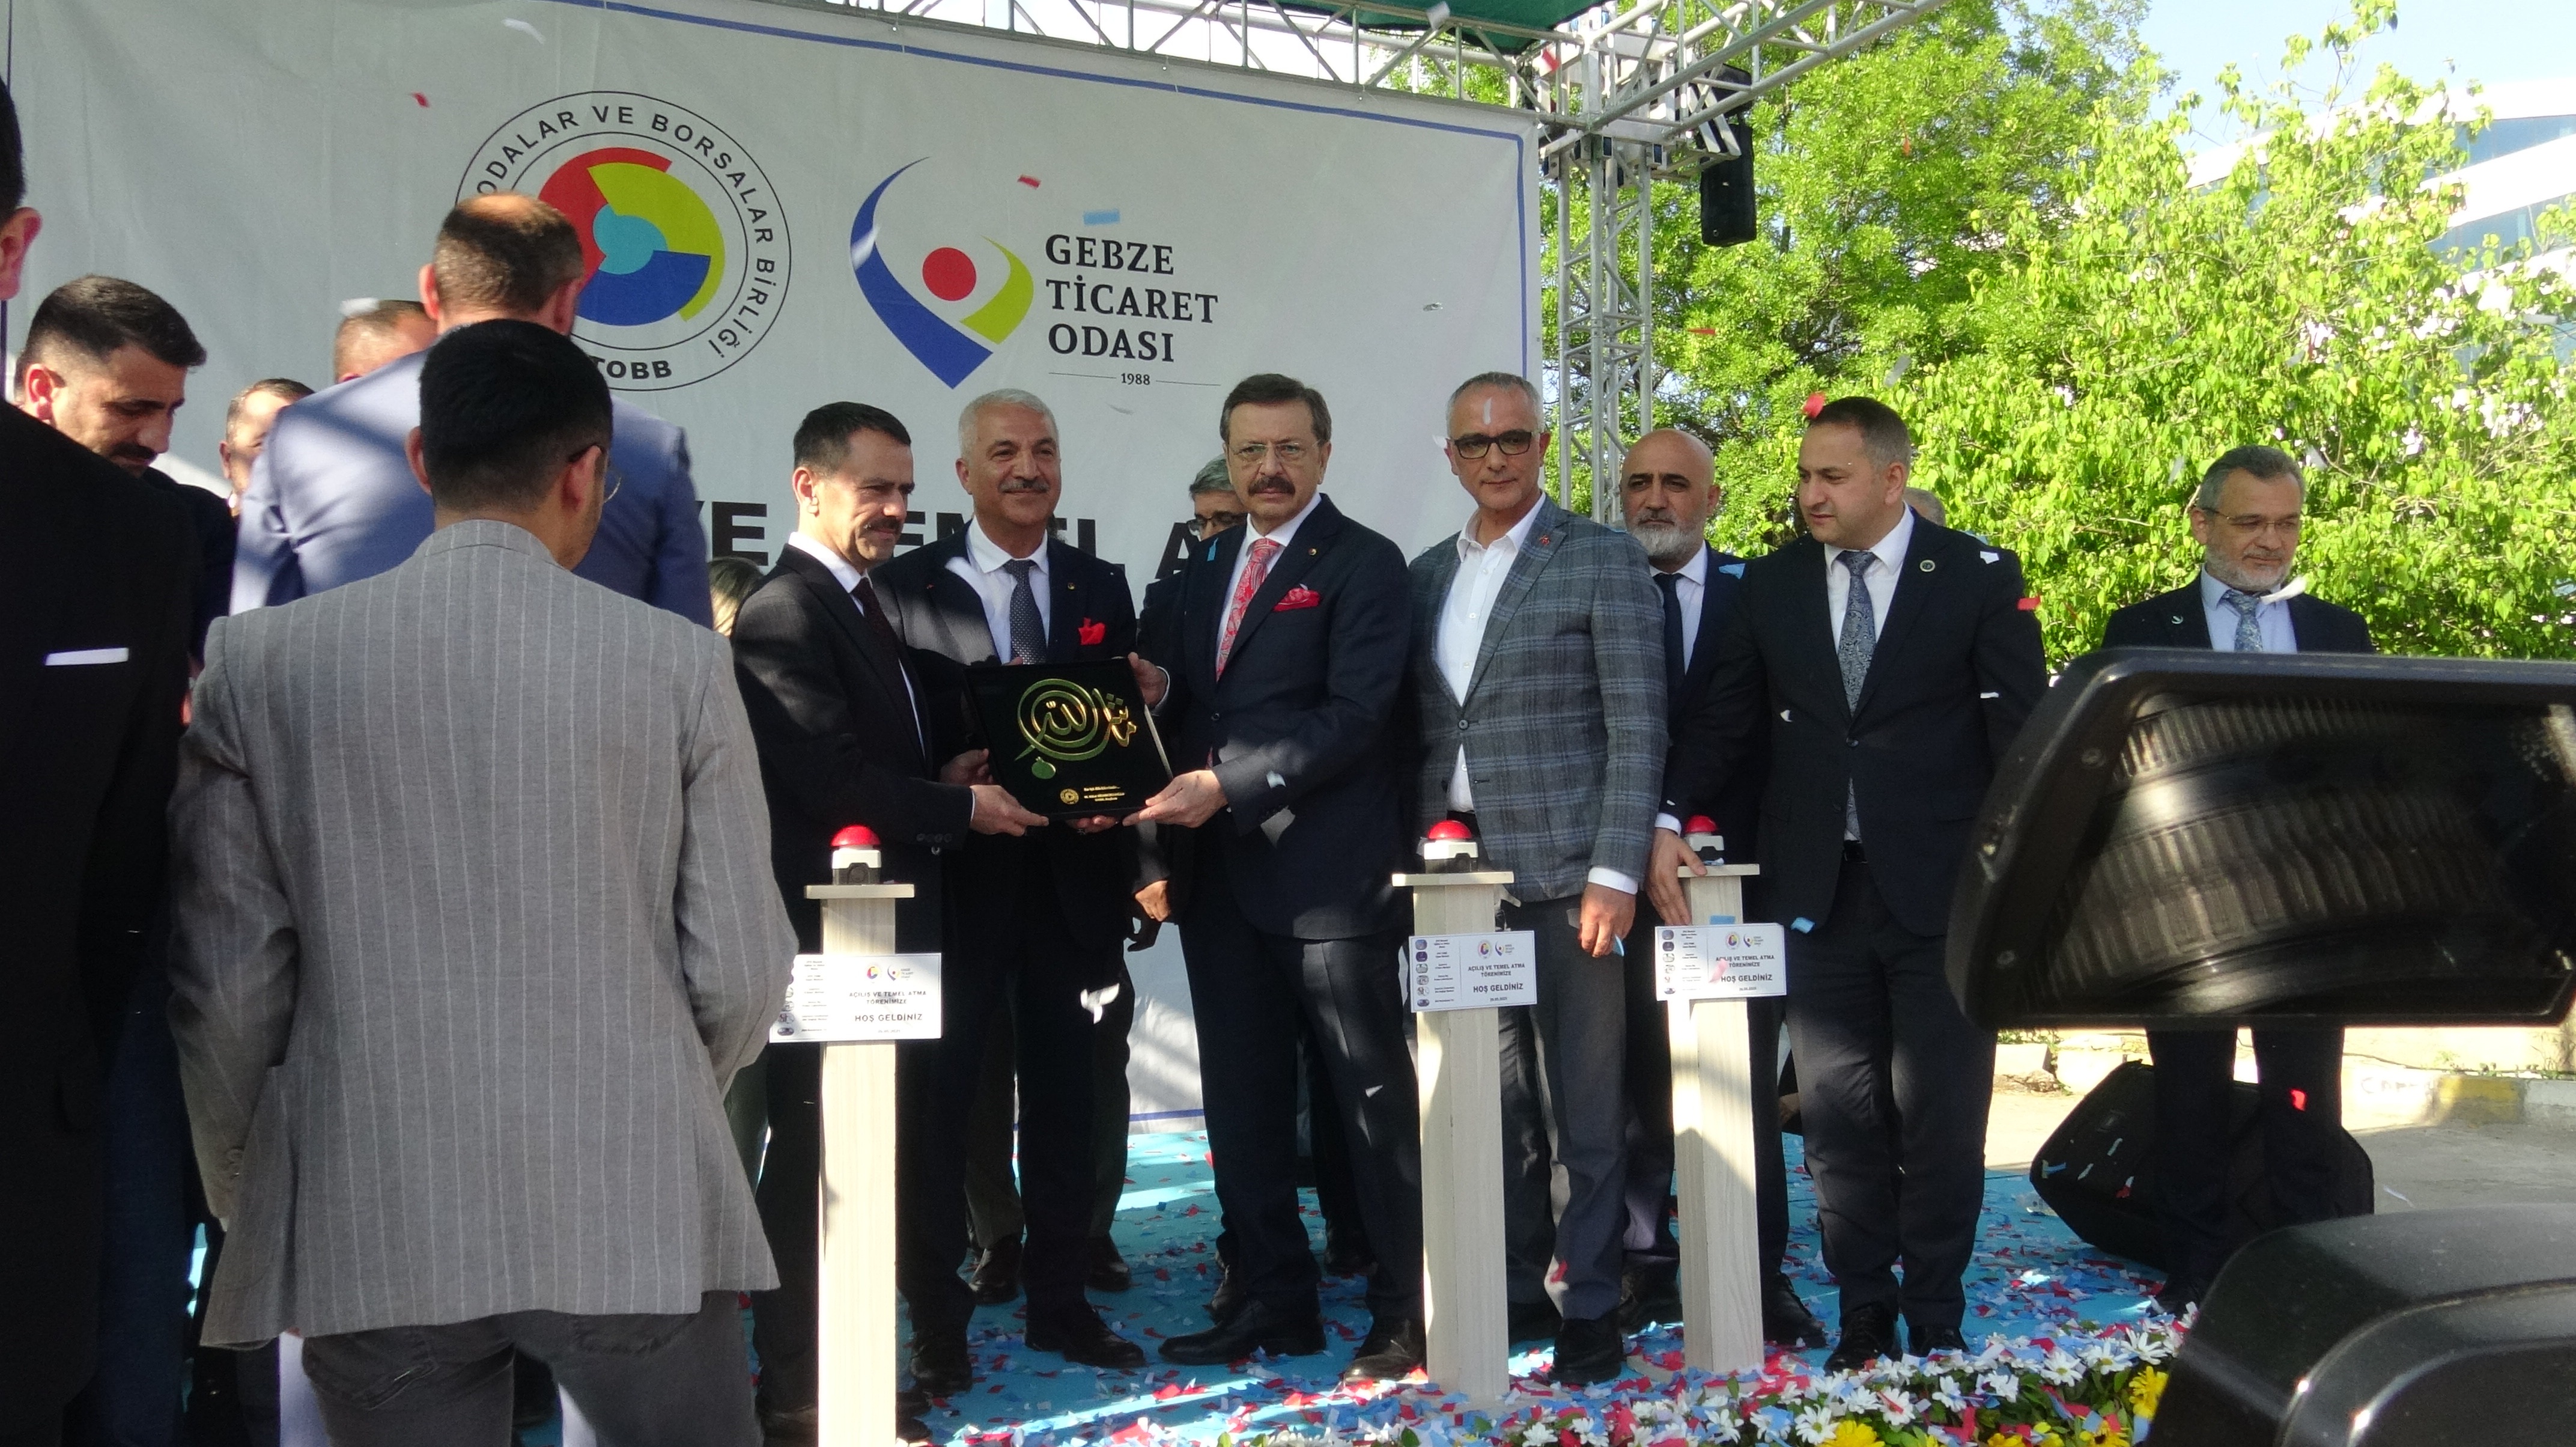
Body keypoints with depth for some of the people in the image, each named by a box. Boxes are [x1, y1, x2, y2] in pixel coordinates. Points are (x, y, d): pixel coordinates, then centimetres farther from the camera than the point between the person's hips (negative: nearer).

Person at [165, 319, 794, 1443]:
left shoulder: (262, 659, -2)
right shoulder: (677, 660, -5)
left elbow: (227, 982, 0)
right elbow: (739, 972, -4)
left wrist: (245, 1190, 16)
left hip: (370, 1226, 2)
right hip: (632, 1214, -1)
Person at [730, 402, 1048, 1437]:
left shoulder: (868, 604, 15)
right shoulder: (783, 615, -16)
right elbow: (835, 783, -23)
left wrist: (948, 778, 0)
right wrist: (962, 806, -13)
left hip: (895, 922, 10)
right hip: (828, 930, -10)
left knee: (921, 1137, 19)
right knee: (819, 1156, 1)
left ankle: (938, 1342, 35)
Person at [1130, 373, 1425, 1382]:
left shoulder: (1363, 564, -4)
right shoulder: (1206, 568, 18)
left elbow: (1355, 714, -15)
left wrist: (1228, 784, -19)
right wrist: (1156, 688, -1)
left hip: (1329, 872, -7)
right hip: (1222, 872, 7)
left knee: (1373, 1093, 0)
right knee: (1242, 1099, 12)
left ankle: (1406, 1315, 11)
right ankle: (1276, 1302, 24)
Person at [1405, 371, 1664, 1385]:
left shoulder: (1602, 561, -1)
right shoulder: (1427, 575, 14)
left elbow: (1638, 728, -6)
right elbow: (1425, 730, 15)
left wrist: (1614, 874, -13)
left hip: (1565, 876, -4)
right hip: (1462, 878, 5)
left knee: (1586, 1108, 1)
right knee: (1494, 1105, 10)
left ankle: (1587, 1303, 13)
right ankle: (1518, 1288, 22)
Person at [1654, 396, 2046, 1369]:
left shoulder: (1979, 577, 0)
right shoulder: (1771, 585, 8)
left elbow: (2021, 728, -2)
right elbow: (1726, 721, 9)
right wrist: (1671, 818, -5)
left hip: (1943, 887, -2)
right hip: (1818, 887, 3)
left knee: (1939, 1115, 5)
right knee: (1839, 1114, 7)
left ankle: (1934, 1319, 21)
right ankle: (1864, 1313, 20)